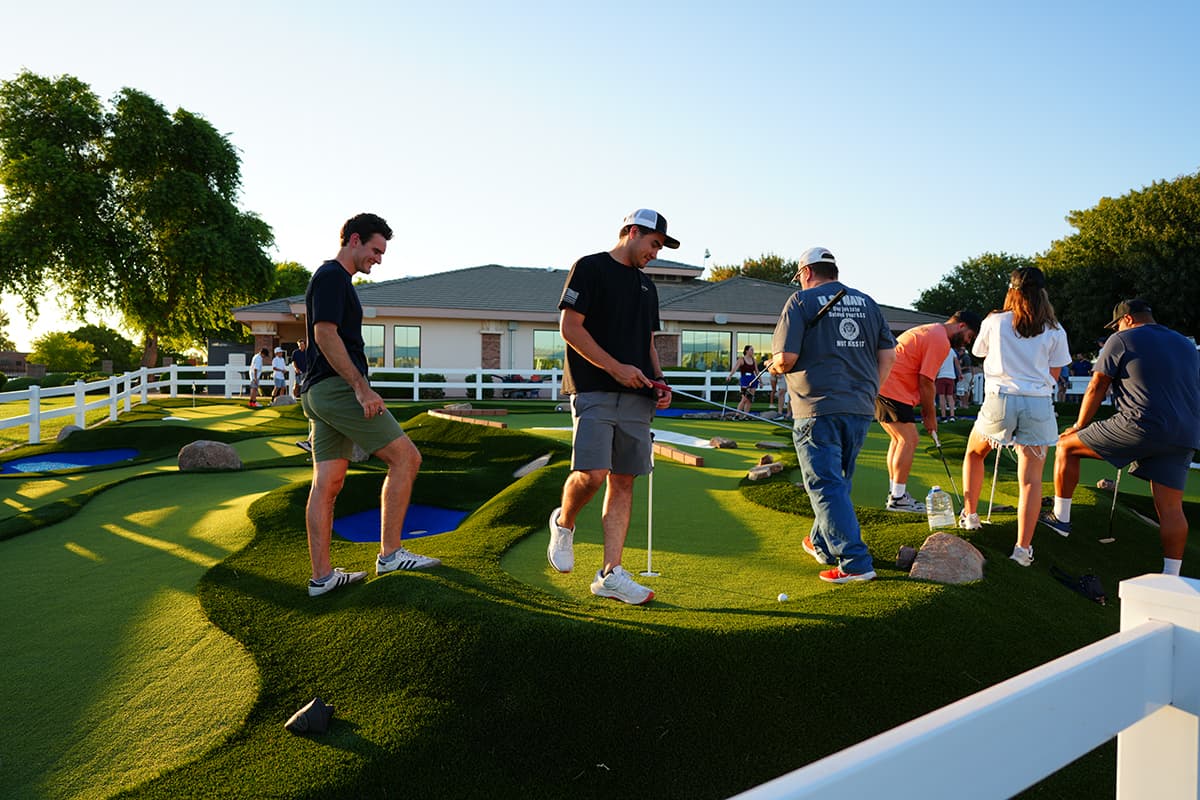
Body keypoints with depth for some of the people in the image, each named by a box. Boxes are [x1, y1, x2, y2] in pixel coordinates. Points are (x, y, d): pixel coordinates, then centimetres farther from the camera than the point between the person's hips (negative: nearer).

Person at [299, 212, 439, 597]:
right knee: (405, 456, -9)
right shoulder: (331, 276, -7)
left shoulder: (333, 278, 24)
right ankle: (390, 553, -5)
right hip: (338, 388, -10)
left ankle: (322, 576, 10)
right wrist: (361, 387, -21)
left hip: (319, 393, 10)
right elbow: (325, 335, -18)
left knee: (327, 482, 7)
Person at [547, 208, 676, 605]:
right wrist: (616, 368, -13)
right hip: (594, 392, -6)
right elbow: (570, 327, -7)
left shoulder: (646, 285, 24)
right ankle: (563, 523, 15)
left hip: (636, 396, 7)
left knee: (623, 480, 2)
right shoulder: (589, 268, 2)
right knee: (591, 474, -17)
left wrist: (658, 381, 8)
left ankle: (610, 574, 6)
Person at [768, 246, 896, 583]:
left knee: (827, 487, -4)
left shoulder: (802, 301, -4)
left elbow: (786, 357, -12)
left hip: (819, 409, -7)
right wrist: (869, 391, 20)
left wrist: (775, 367, 9)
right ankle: (822, 544, 35)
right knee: (838, 482, 19)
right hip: (860, 410, 7)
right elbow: (888, 355, 11)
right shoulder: (867, 303, 14)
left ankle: (855, 562, -9)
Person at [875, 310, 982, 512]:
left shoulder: (928, 330, 23)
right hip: (892, 389, -11)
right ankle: (898, 497, -3)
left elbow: (920, 379, 22)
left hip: (879, 384, 11)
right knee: (909, 440, -6)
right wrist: (930, 416, 0)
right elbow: (925, 382, -12)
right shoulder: (941, 341, -10)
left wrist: (926, 412, 16)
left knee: (899, 439, 16)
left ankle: (894, 492, 20)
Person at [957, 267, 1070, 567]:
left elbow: (979, 353, 20)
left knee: (974, 453, 27)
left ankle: (970, 514, 27)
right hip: (1039, 404, 0)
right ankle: (1023, 548, -4)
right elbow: (1054, 374, 10)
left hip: (999, 400, 0)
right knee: (1031, 478, 1)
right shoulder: (1054, 331, 6)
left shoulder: (993, 322, 4)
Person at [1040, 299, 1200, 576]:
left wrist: (1079, 426, 17)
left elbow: (1096, 389, 5)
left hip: (1141, 426, -6)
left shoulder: (1121, 340, 4)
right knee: (1170, 507, 6)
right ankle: (1171, 577, 8)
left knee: (1067, 446, 9)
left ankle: (1060, 517, 14)